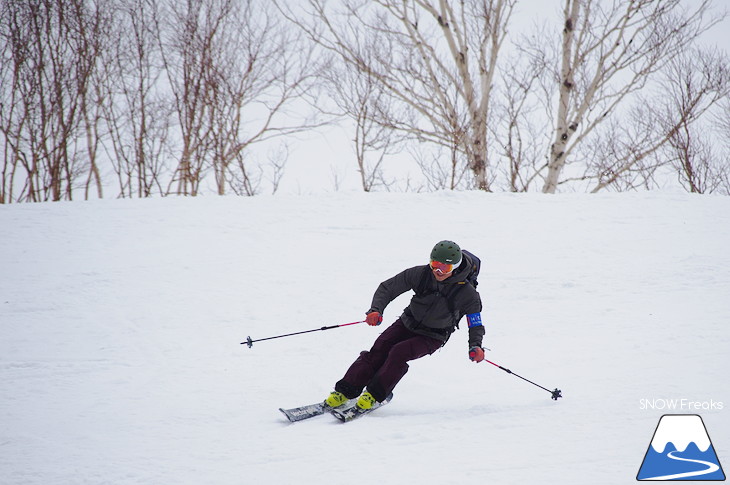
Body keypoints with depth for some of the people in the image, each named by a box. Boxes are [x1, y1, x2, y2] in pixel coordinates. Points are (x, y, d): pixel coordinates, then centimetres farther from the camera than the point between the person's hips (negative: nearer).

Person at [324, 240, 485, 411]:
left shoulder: (467, 294, -22)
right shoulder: (420, 274, -17)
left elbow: (475, 325, -9)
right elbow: (387, 288, -8)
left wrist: (475, 346, -28)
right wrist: (376, 310, -26)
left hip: (433, 337, -2)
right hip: (408, 323, 3)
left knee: (399, 353, -27)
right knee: (378, 350, -17)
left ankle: (374, 394, -17)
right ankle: (344, 392, -14)